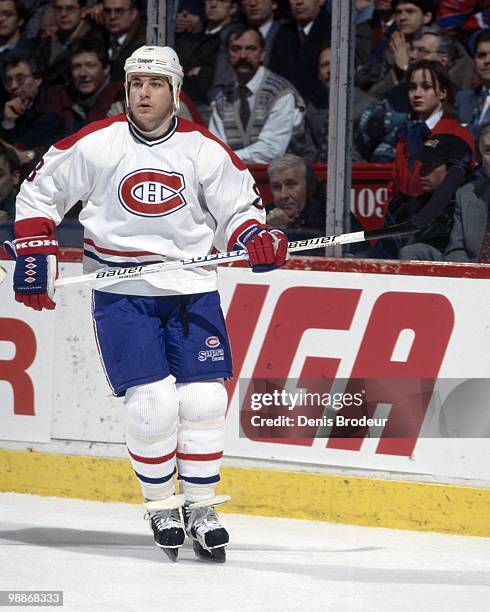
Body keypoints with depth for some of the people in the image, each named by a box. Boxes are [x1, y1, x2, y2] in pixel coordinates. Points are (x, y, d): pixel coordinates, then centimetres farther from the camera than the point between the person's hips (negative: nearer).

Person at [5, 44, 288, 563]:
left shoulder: (204, 150, -1)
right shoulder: (94, 145, -4)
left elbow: (239, 204, 8)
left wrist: (256, 237, -12)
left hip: (191, 289, 2)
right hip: (121, 292, -2)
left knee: (203, 399, -6)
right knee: (151, 402, -12)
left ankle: (201, 508, 10)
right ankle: (161, 508, 8)